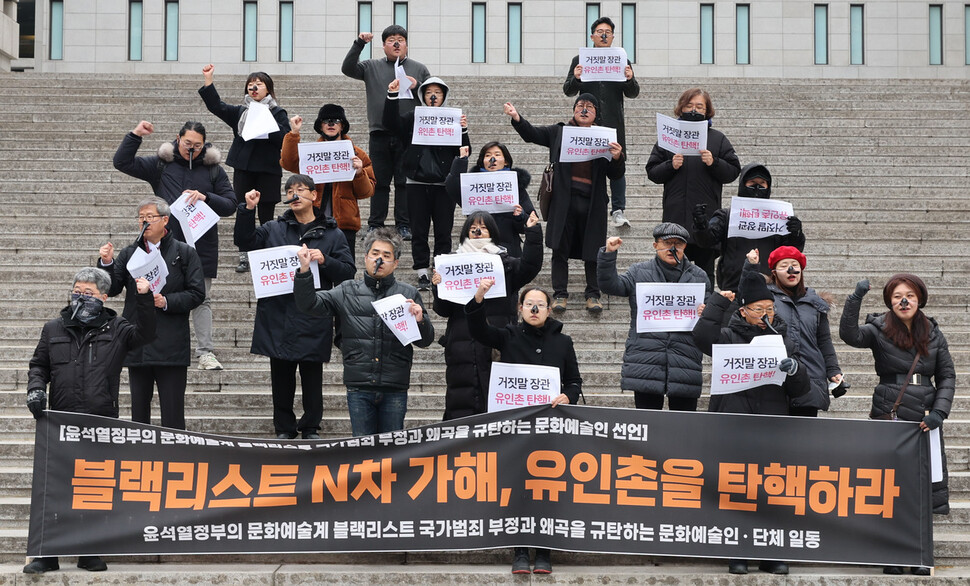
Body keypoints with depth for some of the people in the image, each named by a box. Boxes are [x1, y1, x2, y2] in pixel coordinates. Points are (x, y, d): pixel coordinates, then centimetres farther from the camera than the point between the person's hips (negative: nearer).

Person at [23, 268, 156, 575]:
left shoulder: (115, 329, 10)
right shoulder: (54, 329, 15)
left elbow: (144, 333, -5)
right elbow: (38, 366, 18)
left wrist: (144, 299, -15)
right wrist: (36, 389, 0)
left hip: (102, 423, -1)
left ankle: (89, 552, 14)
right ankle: (47, 554, 7)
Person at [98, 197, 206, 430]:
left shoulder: (185, 253, 3)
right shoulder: (129, 253, 12)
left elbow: (197, 294, -2)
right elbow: (111, 290, 5)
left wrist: (167, 302, -15)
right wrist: (107, 263, -11)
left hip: (170, 347, -4)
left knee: (172, 415, -3)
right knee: (139, 410, 11)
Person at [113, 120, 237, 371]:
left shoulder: (213, 169, 5)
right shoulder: (161, 164, 6)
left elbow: (230, 205, 2)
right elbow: (122, 163, 3)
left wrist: (205, 197, -15)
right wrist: (135, 135, -9)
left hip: (202, 245, 0)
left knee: (202, 299, 4)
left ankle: (205, 352, 6)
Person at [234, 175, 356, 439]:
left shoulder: (332, 235, 7)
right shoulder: (274, 229, 12)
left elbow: (348, 272, 3)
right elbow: (244, 241, 5)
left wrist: (325, 261, -14)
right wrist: (248, 210, -5)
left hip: (313, 319, -2)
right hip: (278, 317, 2)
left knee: (312, 377, 5)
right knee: (281, 376, 8)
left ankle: (311, 428, 18)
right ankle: (284, 429, 18)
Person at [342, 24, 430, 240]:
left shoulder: (419, 69, 12)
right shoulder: (372, 67, 11)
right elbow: (347, 69, -3)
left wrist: (417, 87, -8)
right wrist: (359, 44, -12)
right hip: (380, 134, 0)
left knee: (404, 182, 1)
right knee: (379, 182, 5)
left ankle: (403, 225, 7)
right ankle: (375, 225, 10)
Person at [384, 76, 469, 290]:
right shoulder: (413, 117, 7)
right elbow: (391, 124, -9)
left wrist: (463, 130, -16)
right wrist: (392, 96, -17)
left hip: (443, 184, -1)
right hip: (418, 183, 1)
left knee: (444, 232, 2)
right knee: (419, 232, 3)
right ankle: (422, 274, 11)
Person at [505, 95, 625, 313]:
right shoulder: (559, 132, 8)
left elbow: (615, 175, 5)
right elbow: (531, 134, 2)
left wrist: (617, 158, -16)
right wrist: (517, 119, -16)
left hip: (592, 202, 0)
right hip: (564, 200, 0)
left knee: (593, 250, 6)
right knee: (560, 248, 4)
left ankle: (593, 295, 17)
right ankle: (560, 294, 14)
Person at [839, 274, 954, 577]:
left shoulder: (933, 334, 10)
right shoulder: (879, 329, 0)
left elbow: (947, 376, 11)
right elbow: (849, 335, -20)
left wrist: (939, 412, -2)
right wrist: (855, 298, -31)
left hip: (925, 419, 3)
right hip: (889, 416, -3)